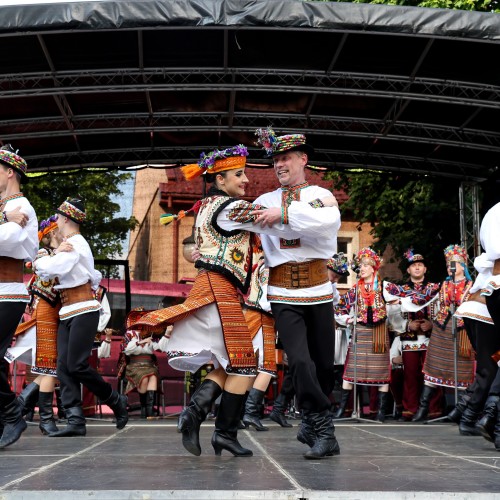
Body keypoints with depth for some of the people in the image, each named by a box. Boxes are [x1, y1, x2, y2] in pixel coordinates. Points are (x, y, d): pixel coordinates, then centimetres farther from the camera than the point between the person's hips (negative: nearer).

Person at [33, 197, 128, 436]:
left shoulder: (76, 244, -9)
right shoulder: (67, 244, 20)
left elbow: (52, 269, -24)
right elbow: (44, 271, 12)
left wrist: (45, 260, -4)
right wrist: (56, 253, -5)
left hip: (83, 310, -9)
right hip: (67, 312, 9)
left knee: (76, 365, -12)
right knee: (64, 366, -2)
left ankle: (117, 401, 7)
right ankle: (75, 421, -5)